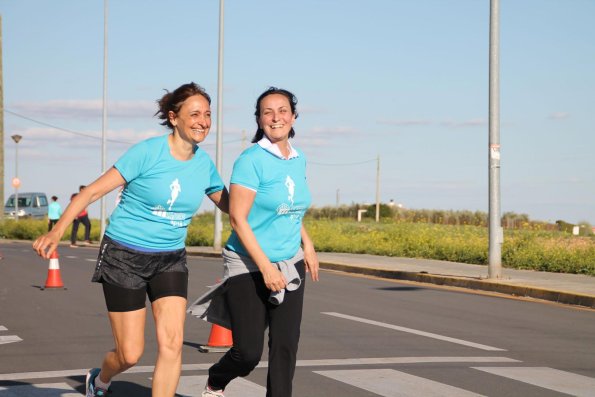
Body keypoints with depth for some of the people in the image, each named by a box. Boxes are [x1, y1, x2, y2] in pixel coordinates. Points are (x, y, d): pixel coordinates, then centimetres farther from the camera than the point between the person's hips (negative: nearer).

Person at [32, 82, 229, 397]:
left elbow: (231, 206, 16)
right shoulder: (148, 152, -16)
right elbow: (93, 191, -17)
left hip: (170, 259, 4)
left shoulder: (203, 163, 0)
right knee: (130, 354, 0)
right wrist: (57, 232, -28)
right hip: (125, 257, -4)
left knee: (172, 343, -14)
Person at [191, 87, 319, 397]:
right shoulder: (251, 160, -14)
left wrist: (307, 244, 15)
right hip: (248, 267, -6)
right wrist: (266, 267, -21)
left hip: (289, 265, 6)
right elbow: (238, 219, -17)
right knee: (248, 352, -3)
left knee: (286, 345, -2)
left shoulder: (299, 159, 7)